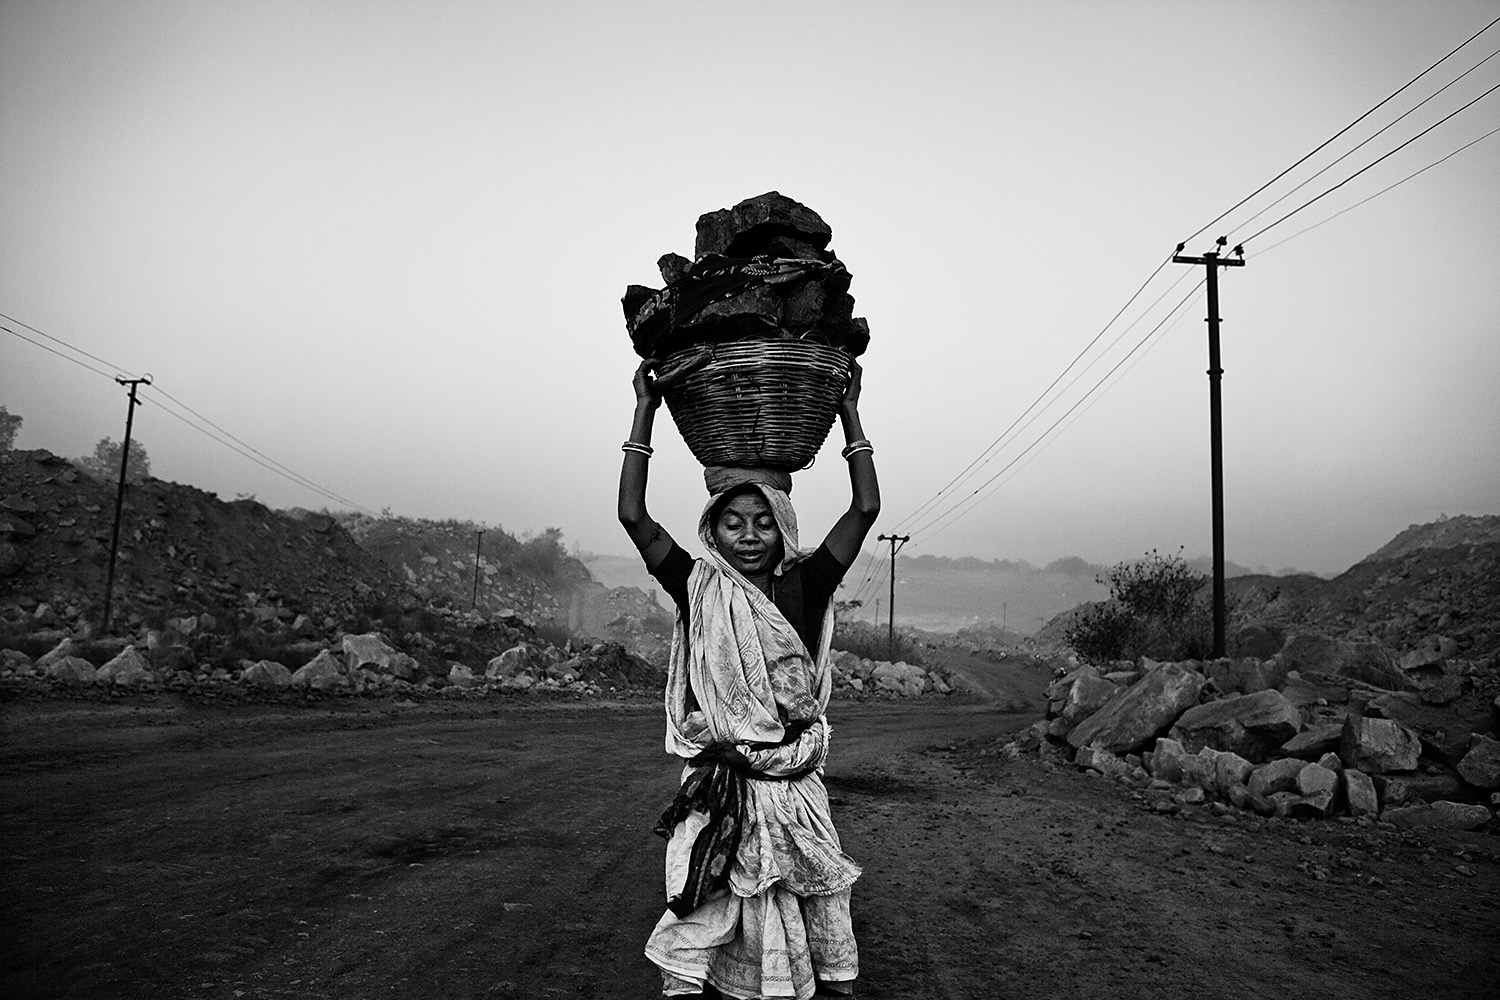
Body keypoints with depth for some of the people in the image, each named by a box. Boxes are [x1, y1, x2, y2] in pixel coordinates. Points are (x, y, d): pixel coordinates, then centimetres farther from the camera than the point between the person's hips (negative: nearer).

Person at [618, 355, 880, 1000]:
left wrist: (849, 414, 1)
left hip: (796, 790, 1)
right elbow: (633, 517, -7)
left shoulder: (804, 588, 1)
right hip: (714, 792, -1)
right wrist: (644, 412, -5)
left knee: (824, 938, 9)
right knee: (699, 928, 3)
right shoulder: (698, 590, 0)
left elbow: (865, 509, -3)